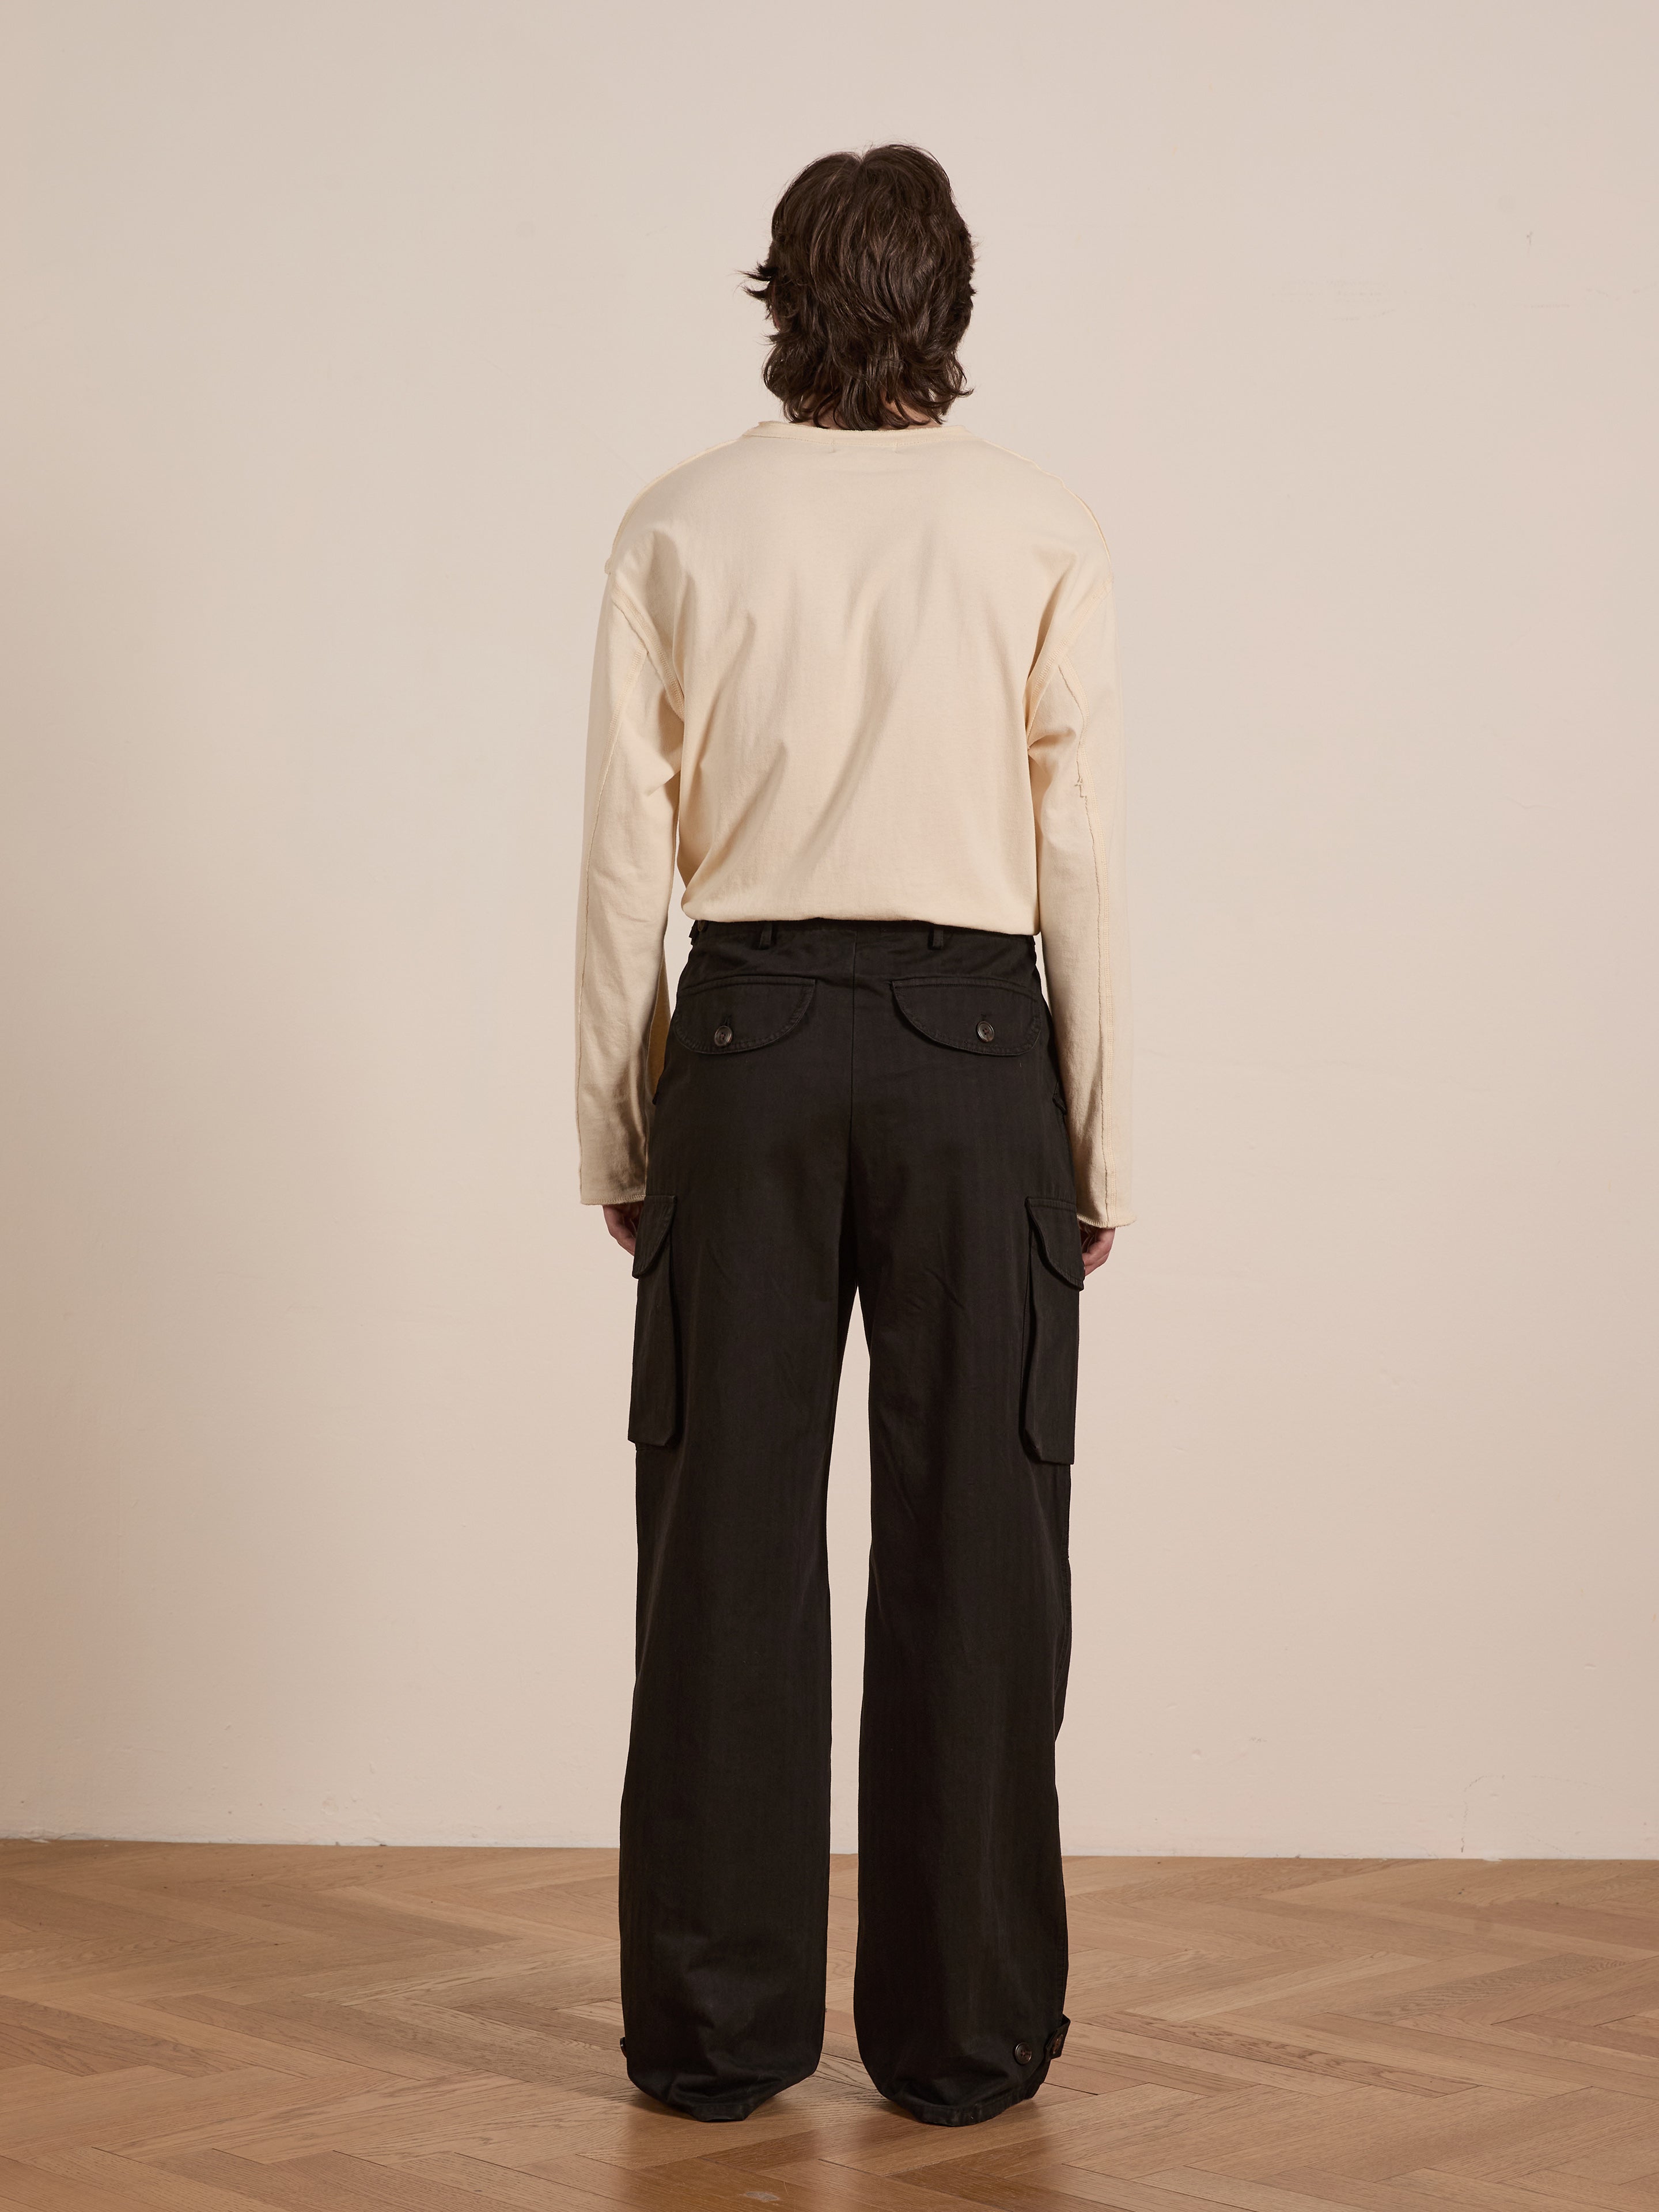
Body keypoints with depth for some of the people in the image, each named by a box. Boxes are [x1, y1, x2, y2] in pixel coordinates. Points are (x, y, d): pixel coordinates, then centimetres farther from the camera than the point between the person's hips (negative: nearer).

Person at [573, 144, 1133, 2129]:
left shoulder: (678, 529, 0)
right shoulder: (1042, 535, -2)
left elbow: (627, 856, 0)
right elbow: (1082, 863, -3)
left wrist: (616, 1129, 9)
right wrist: (1098, 1142, 5)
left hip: (747, 1038, 1)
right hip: (972, 1044, -1)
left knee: (728, 1537, 6)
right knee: (970, 1547, 6)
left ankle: (717, 2027, 14)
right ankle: (961, 2033, 12)